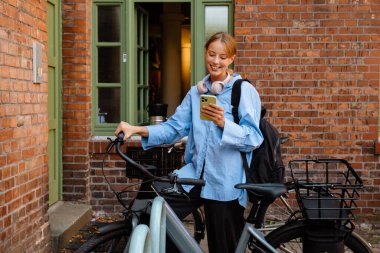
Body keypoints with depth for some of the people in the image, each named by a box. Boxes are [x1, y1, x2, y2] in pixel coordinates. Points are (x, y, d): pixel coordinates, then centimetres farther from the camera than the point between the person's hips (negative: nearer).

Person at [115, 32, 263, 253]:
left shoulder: (245, 91, -4)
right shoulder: (196, 92, 11)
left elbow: (253, 138, -11)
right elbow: (175, 128, 4)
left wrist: (223, 123, -27)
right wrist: (138, 129, -9)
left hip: (225, 182, -4)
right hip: (196, 173, 4)